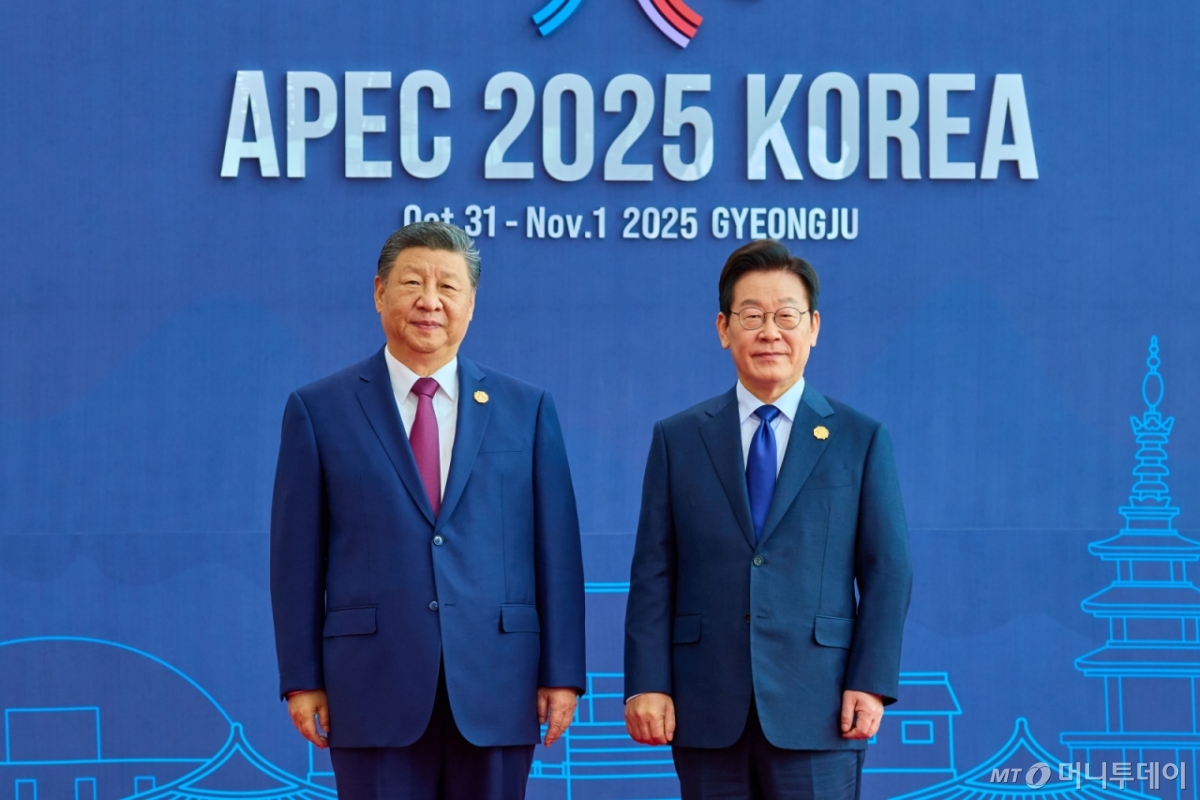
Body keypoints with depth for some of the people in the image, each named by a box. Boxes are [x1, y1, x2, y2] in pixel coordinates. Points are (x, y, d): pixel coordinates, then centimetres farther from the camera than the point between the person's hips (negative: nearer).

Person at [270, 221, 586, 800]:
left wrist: (562, 674, 1)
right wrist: (302, 680, -1)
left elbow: (556, 550, 6)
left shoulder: (527, 410, 8)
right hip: (374, 688, -1)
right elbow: (297, 556, 4)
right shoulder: (319, 410, 5)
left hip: (496, 689, 1)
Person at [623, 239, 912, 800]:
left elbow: (887, 572, 3)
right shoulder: (678, 439, 9)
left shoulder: (861, 440, 6)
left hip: (816, 712, -1)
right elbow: (653, 572, 6)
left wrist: (872, 684, -6)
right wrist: (646, 685, -3)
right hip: (707, 712, 1)